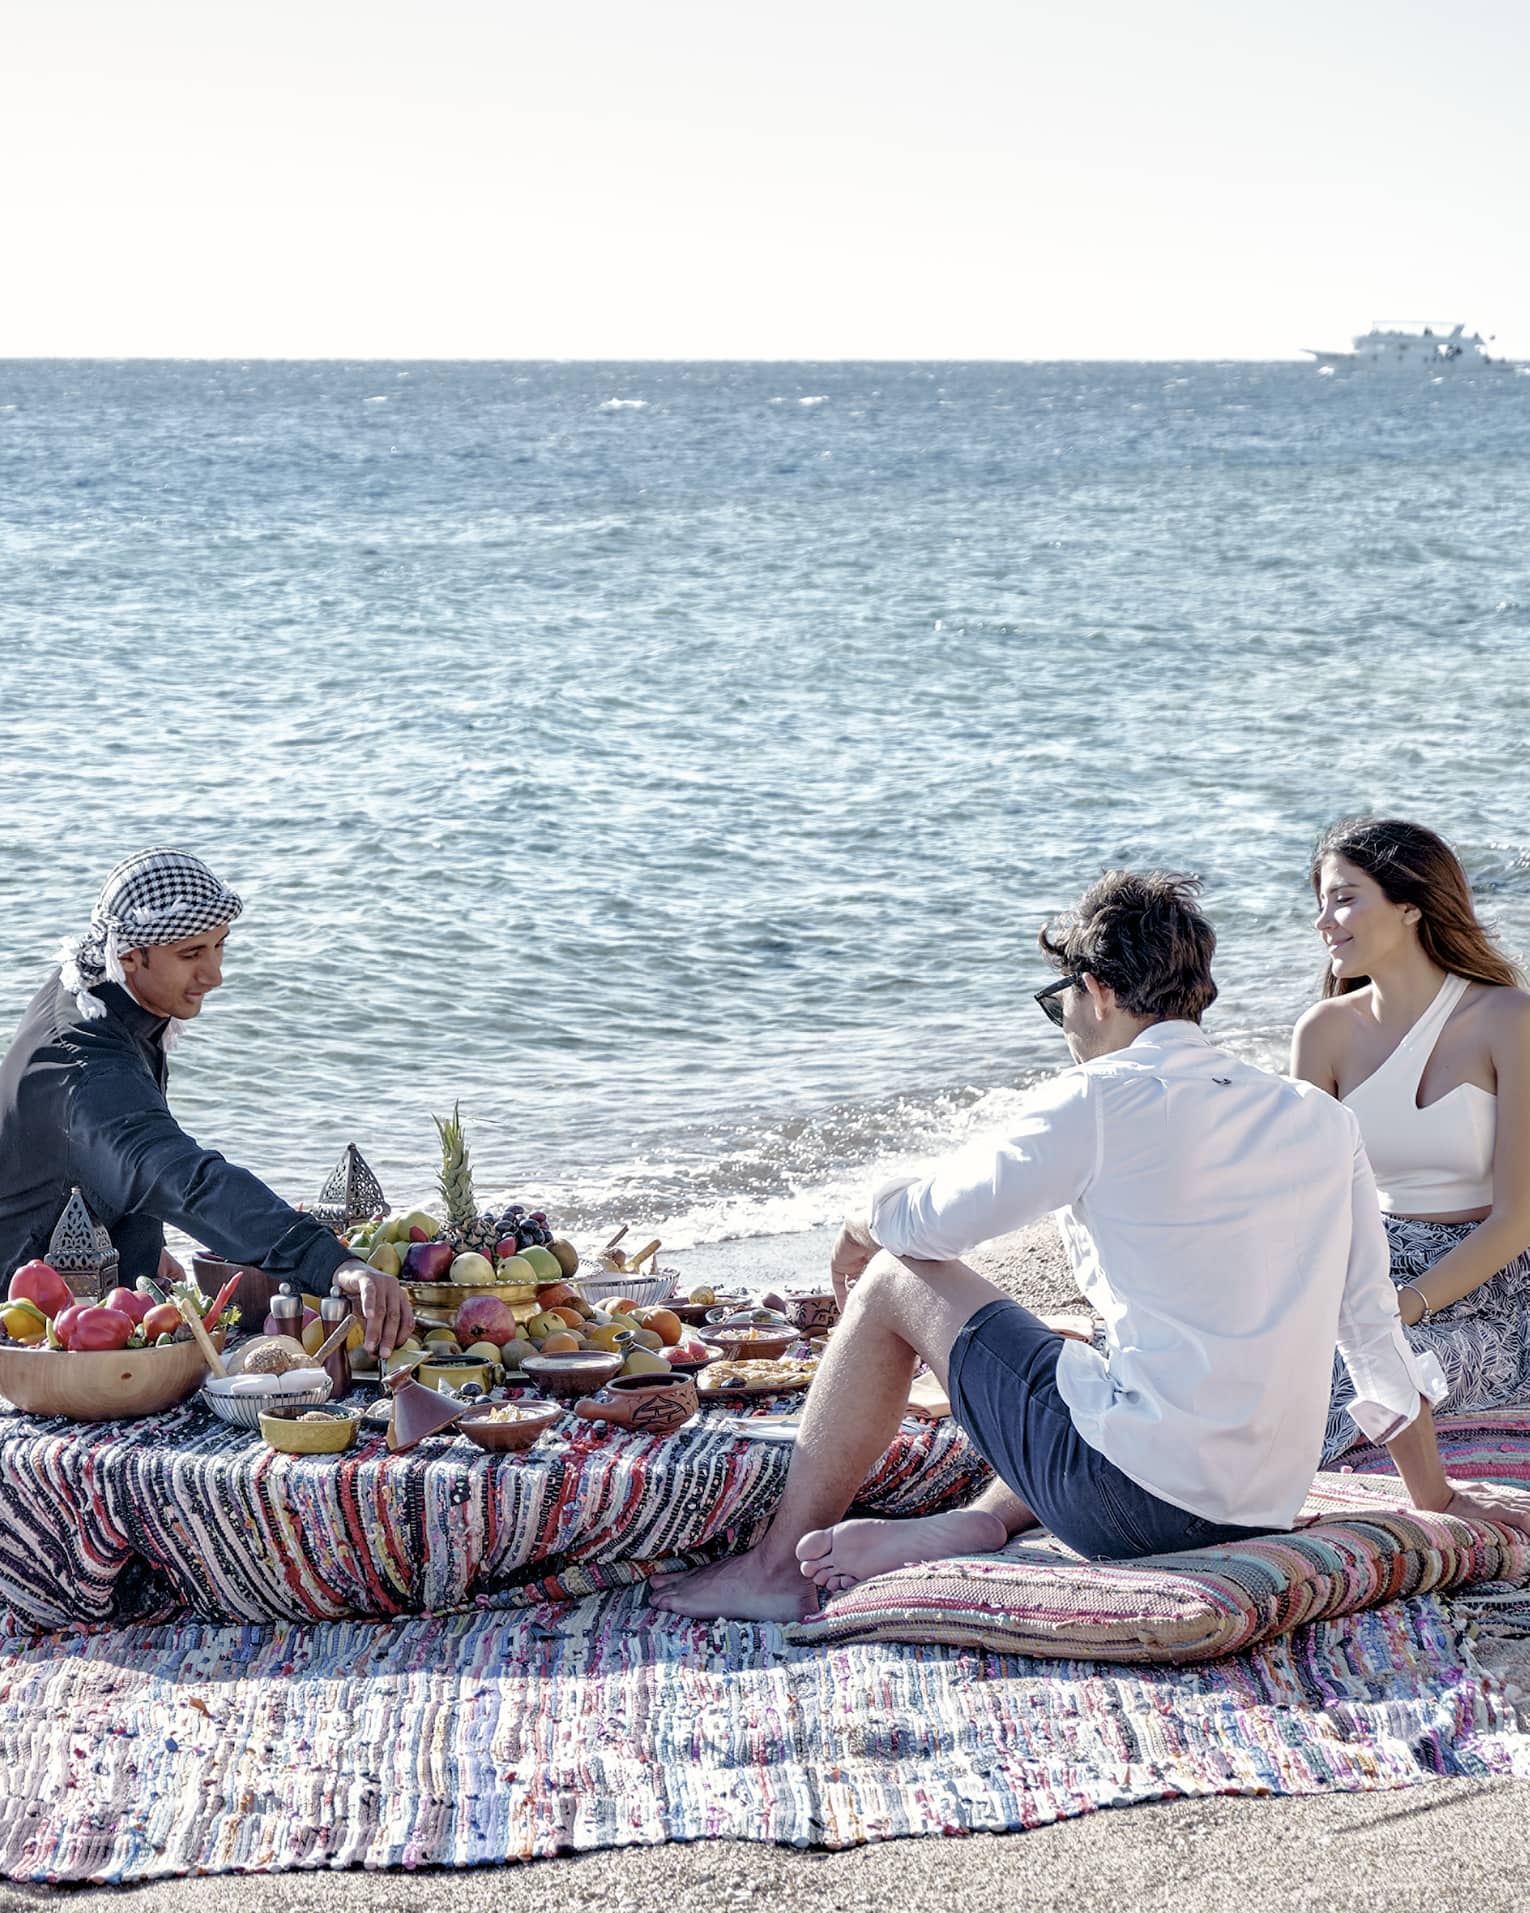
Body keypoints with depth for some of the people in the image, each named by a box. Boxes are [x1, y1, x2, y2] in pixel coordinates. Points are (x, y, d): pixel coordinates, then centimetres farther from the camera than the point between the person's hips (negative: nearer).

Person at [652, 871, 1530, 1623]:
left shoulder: (1102, 1102, -9)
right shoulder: (1322, 1119, 8)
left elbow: (929, 1221, 0)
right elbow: (1375, 1320, 12)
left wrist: (863, 1227, 24)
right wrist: (1436, 1497, 22)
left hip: (1136, 1499, -6)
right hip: (1267, 1509, 6)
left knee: (895, 1282, 9)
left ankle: (780, 1565, 15)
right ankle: (977, 1523, 10)